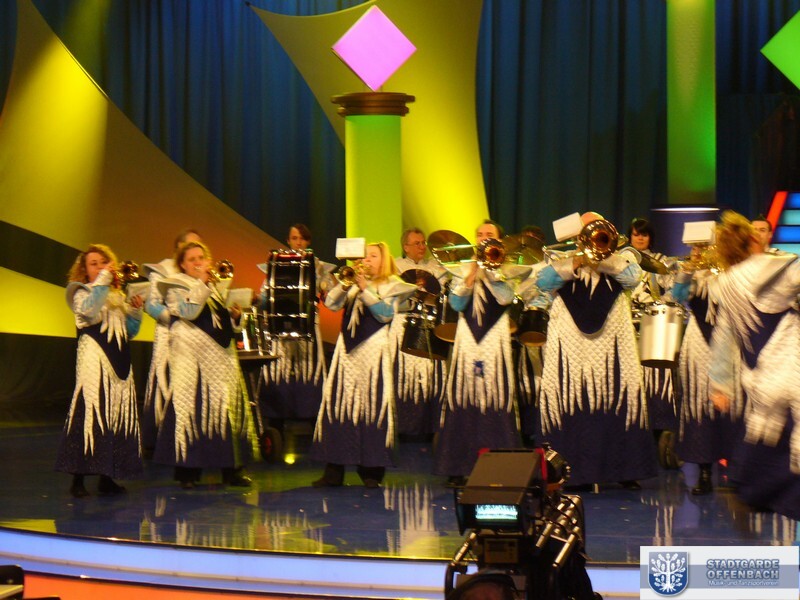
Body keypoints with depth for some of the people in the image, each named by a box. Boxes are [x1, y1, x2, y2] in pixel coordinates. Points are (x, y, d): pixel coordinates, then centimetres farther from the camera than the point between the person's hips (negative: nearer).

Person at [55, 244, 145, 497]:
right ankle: (78, 478, -12)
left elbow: (130, 332, 23)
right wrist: (102, 281, -17)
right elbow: (89, 311, -20)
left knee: (118, 413, 4)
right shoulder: (81, 292, 4)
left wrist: (135, 311, 6)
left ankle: (107, 476, 11)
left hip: (118, 360, 7)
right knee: (90, 411, -13)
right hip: (93, 359, -7)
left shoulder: (118, 295, 21)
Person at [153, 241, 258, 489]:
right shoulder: (176, 287, 0)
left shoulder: (214, 287, 20)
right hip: (191, 355, -6)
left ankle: (231, 468, 9)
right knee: (192, 407, -9)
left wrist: (233, 315, 7)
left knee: (227, 406, 4)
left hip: (220, 356, 7)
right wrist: (201, 282, -15)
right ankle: (187, 470, -5)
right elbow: (188, 312, -18)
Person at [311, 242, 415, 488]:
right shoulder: (354, 283, 17)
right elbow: (331, 303, 4)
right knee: (339, 405, 0)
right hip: (347, 350, 4)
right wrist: (346, 284, -10)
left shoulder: (393, 285, 6)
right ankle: (333, 471, 2)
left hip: (373, 351, -4)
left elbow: (386, 313, -10)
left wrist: (364, 289, -13)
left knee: (372, 407, -7)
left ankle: (371, 471, -1)